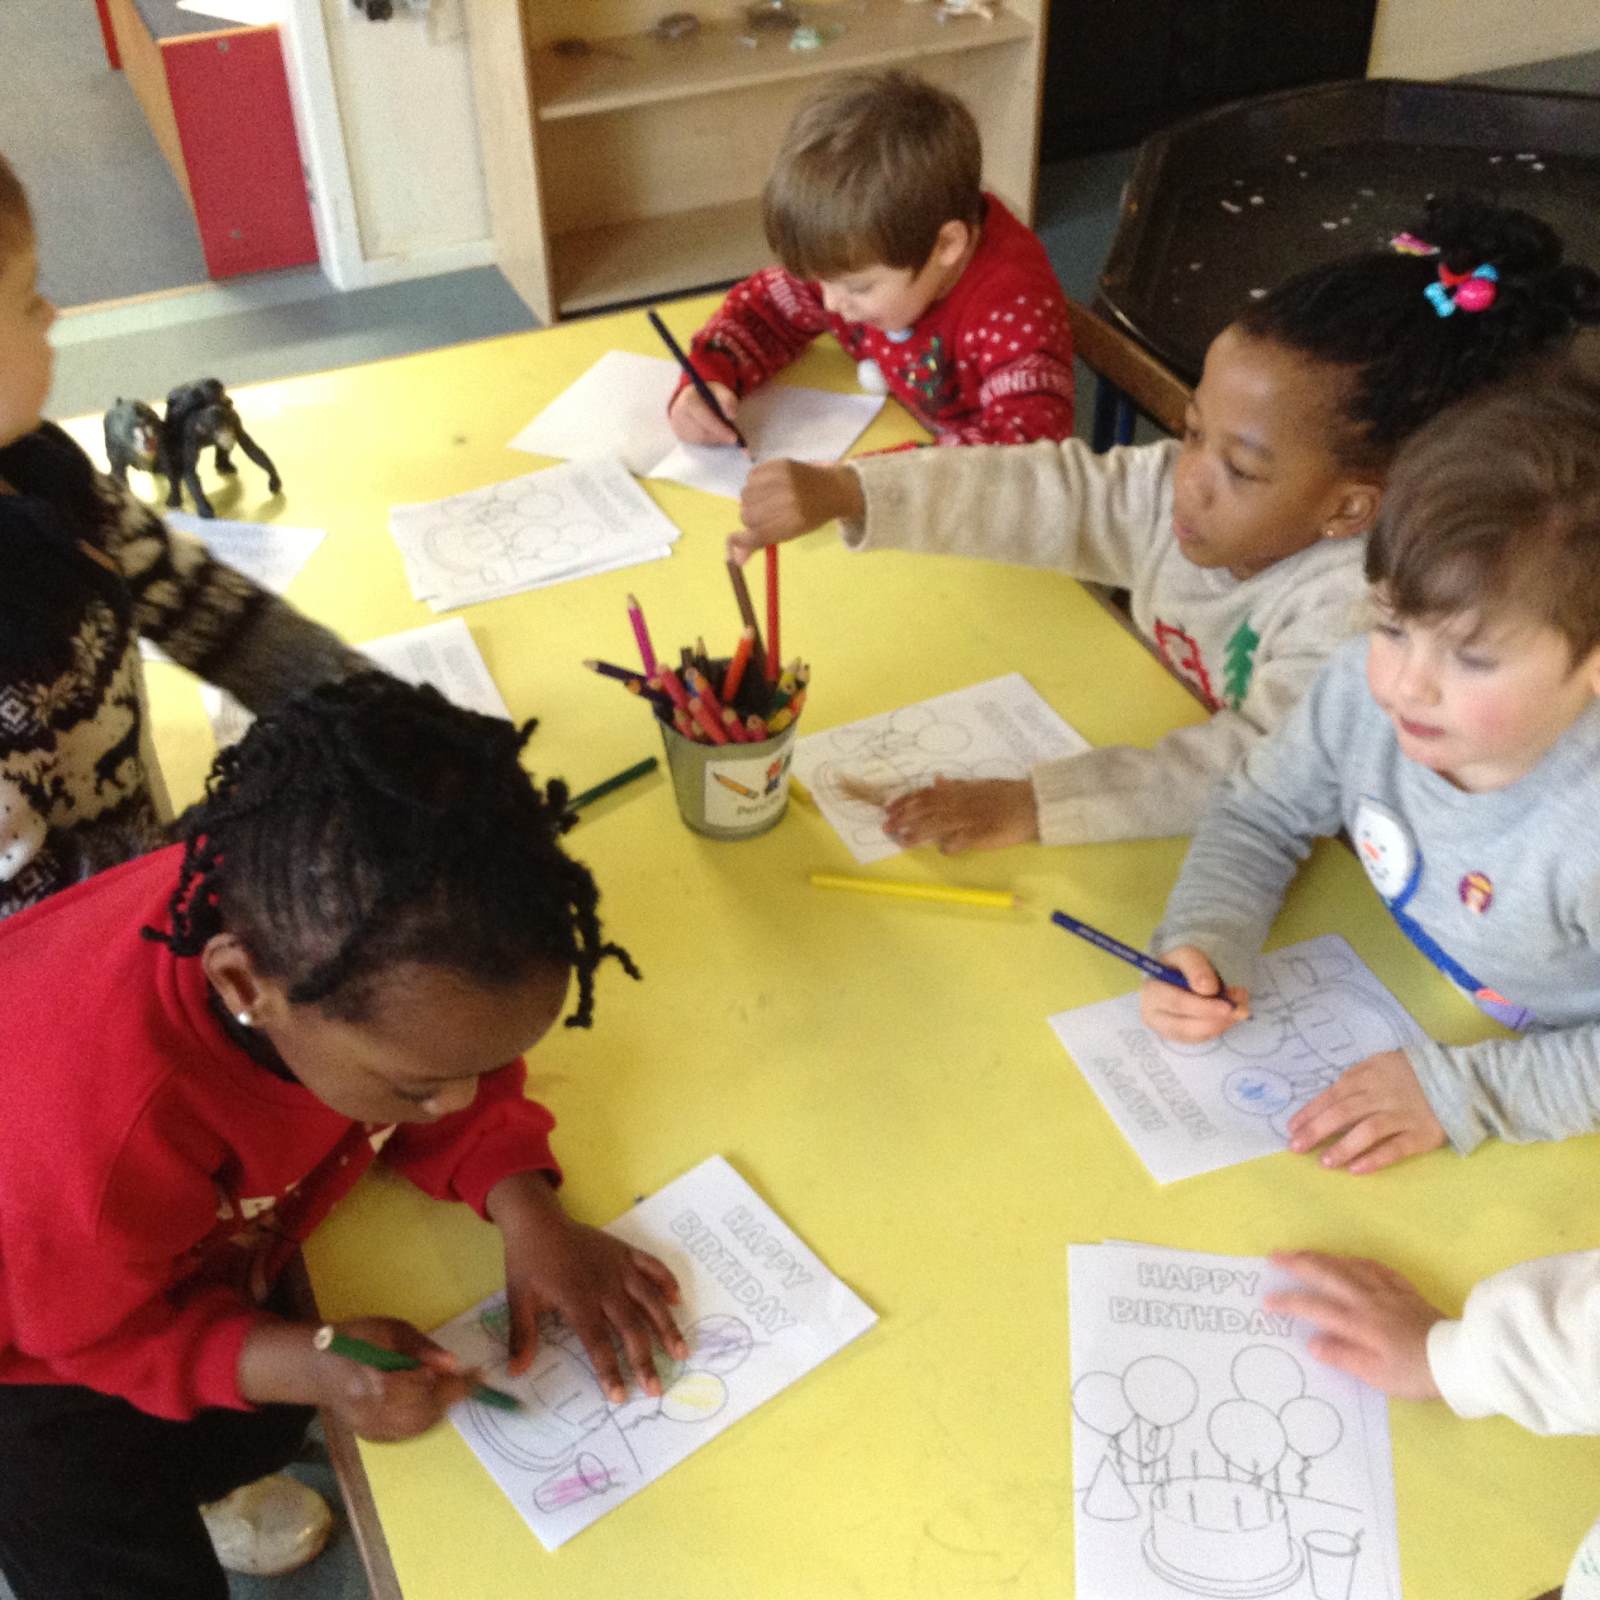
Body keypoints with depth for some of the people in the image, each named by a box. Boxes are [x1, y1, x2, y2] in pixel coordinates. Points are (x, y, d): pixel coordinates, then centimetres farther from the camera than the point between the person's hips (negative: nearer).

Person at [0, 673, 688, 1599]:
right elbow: (109, 1332, -26)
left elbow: (473, 1079, -11)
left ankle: (205, 1474, 55)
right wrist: (309, 1369, -41)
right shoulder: (100, 1122, -47)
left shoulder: (373, 946, -32)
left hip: (216, 1242, 6)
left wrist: (527, 1213, -29)